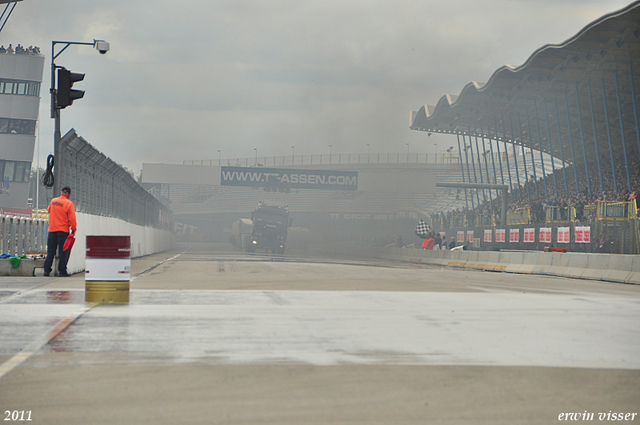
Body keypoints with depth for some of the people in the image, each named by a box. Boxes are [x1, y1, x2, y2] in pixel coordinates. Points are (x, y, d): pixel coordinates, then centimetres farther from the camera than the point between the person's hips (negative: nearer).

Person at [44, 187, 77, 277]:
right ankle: (62, 271, -2)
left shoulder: (53, 201, 5)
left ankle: (47, 270, 8)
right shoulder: (69, 204, -9)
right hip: (63, 230, -4)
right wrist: (73, 229, -1)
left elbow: (49, 210, 25)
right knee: (63, 251, 0)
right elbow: (72, 219, -11)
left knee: (50, 251, 10)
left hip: (52, 229, 4)